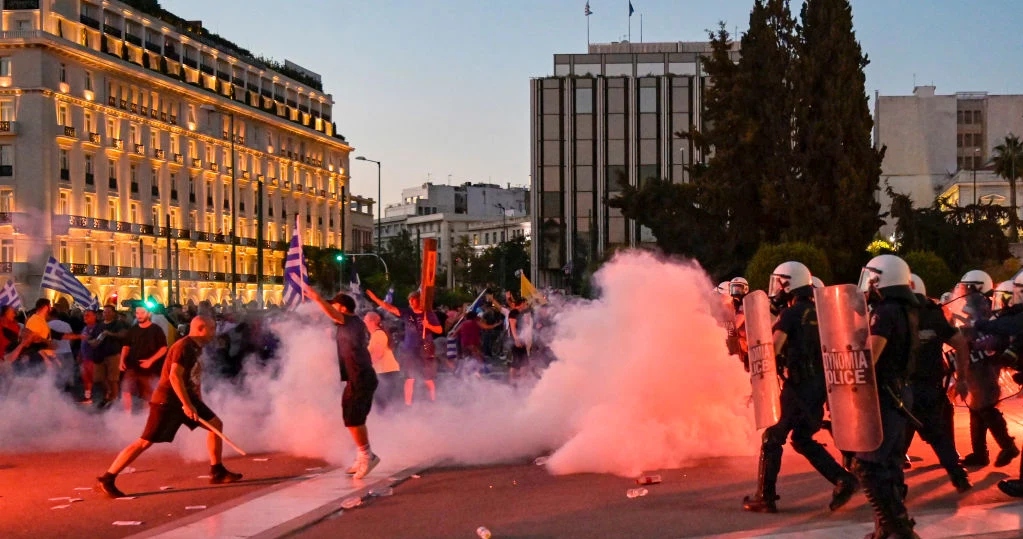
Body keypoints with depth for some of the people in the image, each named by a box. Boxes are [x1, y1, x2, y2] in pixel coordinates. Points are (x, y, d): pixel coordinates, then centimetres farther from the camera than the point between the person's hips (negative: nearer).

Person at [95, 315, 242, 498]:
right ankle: (105, 480, -6)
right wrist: (187, 405, -28)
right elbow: (174, 376, -27)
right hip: (167, 401, -10)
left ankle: (217, 472, 16)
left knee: (216, 424, 7)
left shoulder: (196, 348, 12)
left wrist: (199, 404, 22)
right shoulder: (183, 347, -17)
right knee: (145, 442, -11)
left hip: (187, 397, 10)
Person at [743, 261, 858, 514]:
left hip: (800, 384, -8)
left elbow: (773, 349, -18)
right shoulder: (818, 312, 13)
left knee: (773, 437, 2)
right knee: (802, 439, 18)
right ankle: (843, 479, 6)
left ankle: (765, 497, 2)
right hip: (820, 383, 8)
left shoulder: (791, 313, -10)